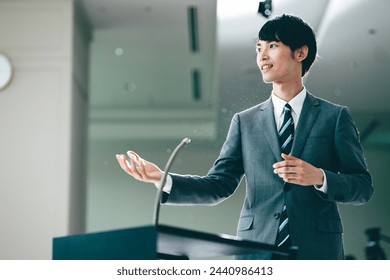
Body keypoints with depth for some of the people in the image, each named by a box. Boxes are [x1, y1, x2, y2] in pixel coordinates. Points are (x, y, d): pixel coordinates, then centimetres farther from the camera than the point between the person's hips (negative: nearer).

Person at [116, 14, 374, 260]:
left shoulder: (335, 116, 3)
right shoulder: (245, 121, 10)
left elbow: (364, 187, 2)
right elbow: (219, 185, 3)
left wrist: (319, 177, -16)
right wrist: (163, 180, -11)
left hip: (317, 251, -1)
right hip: (256, 251, 2)